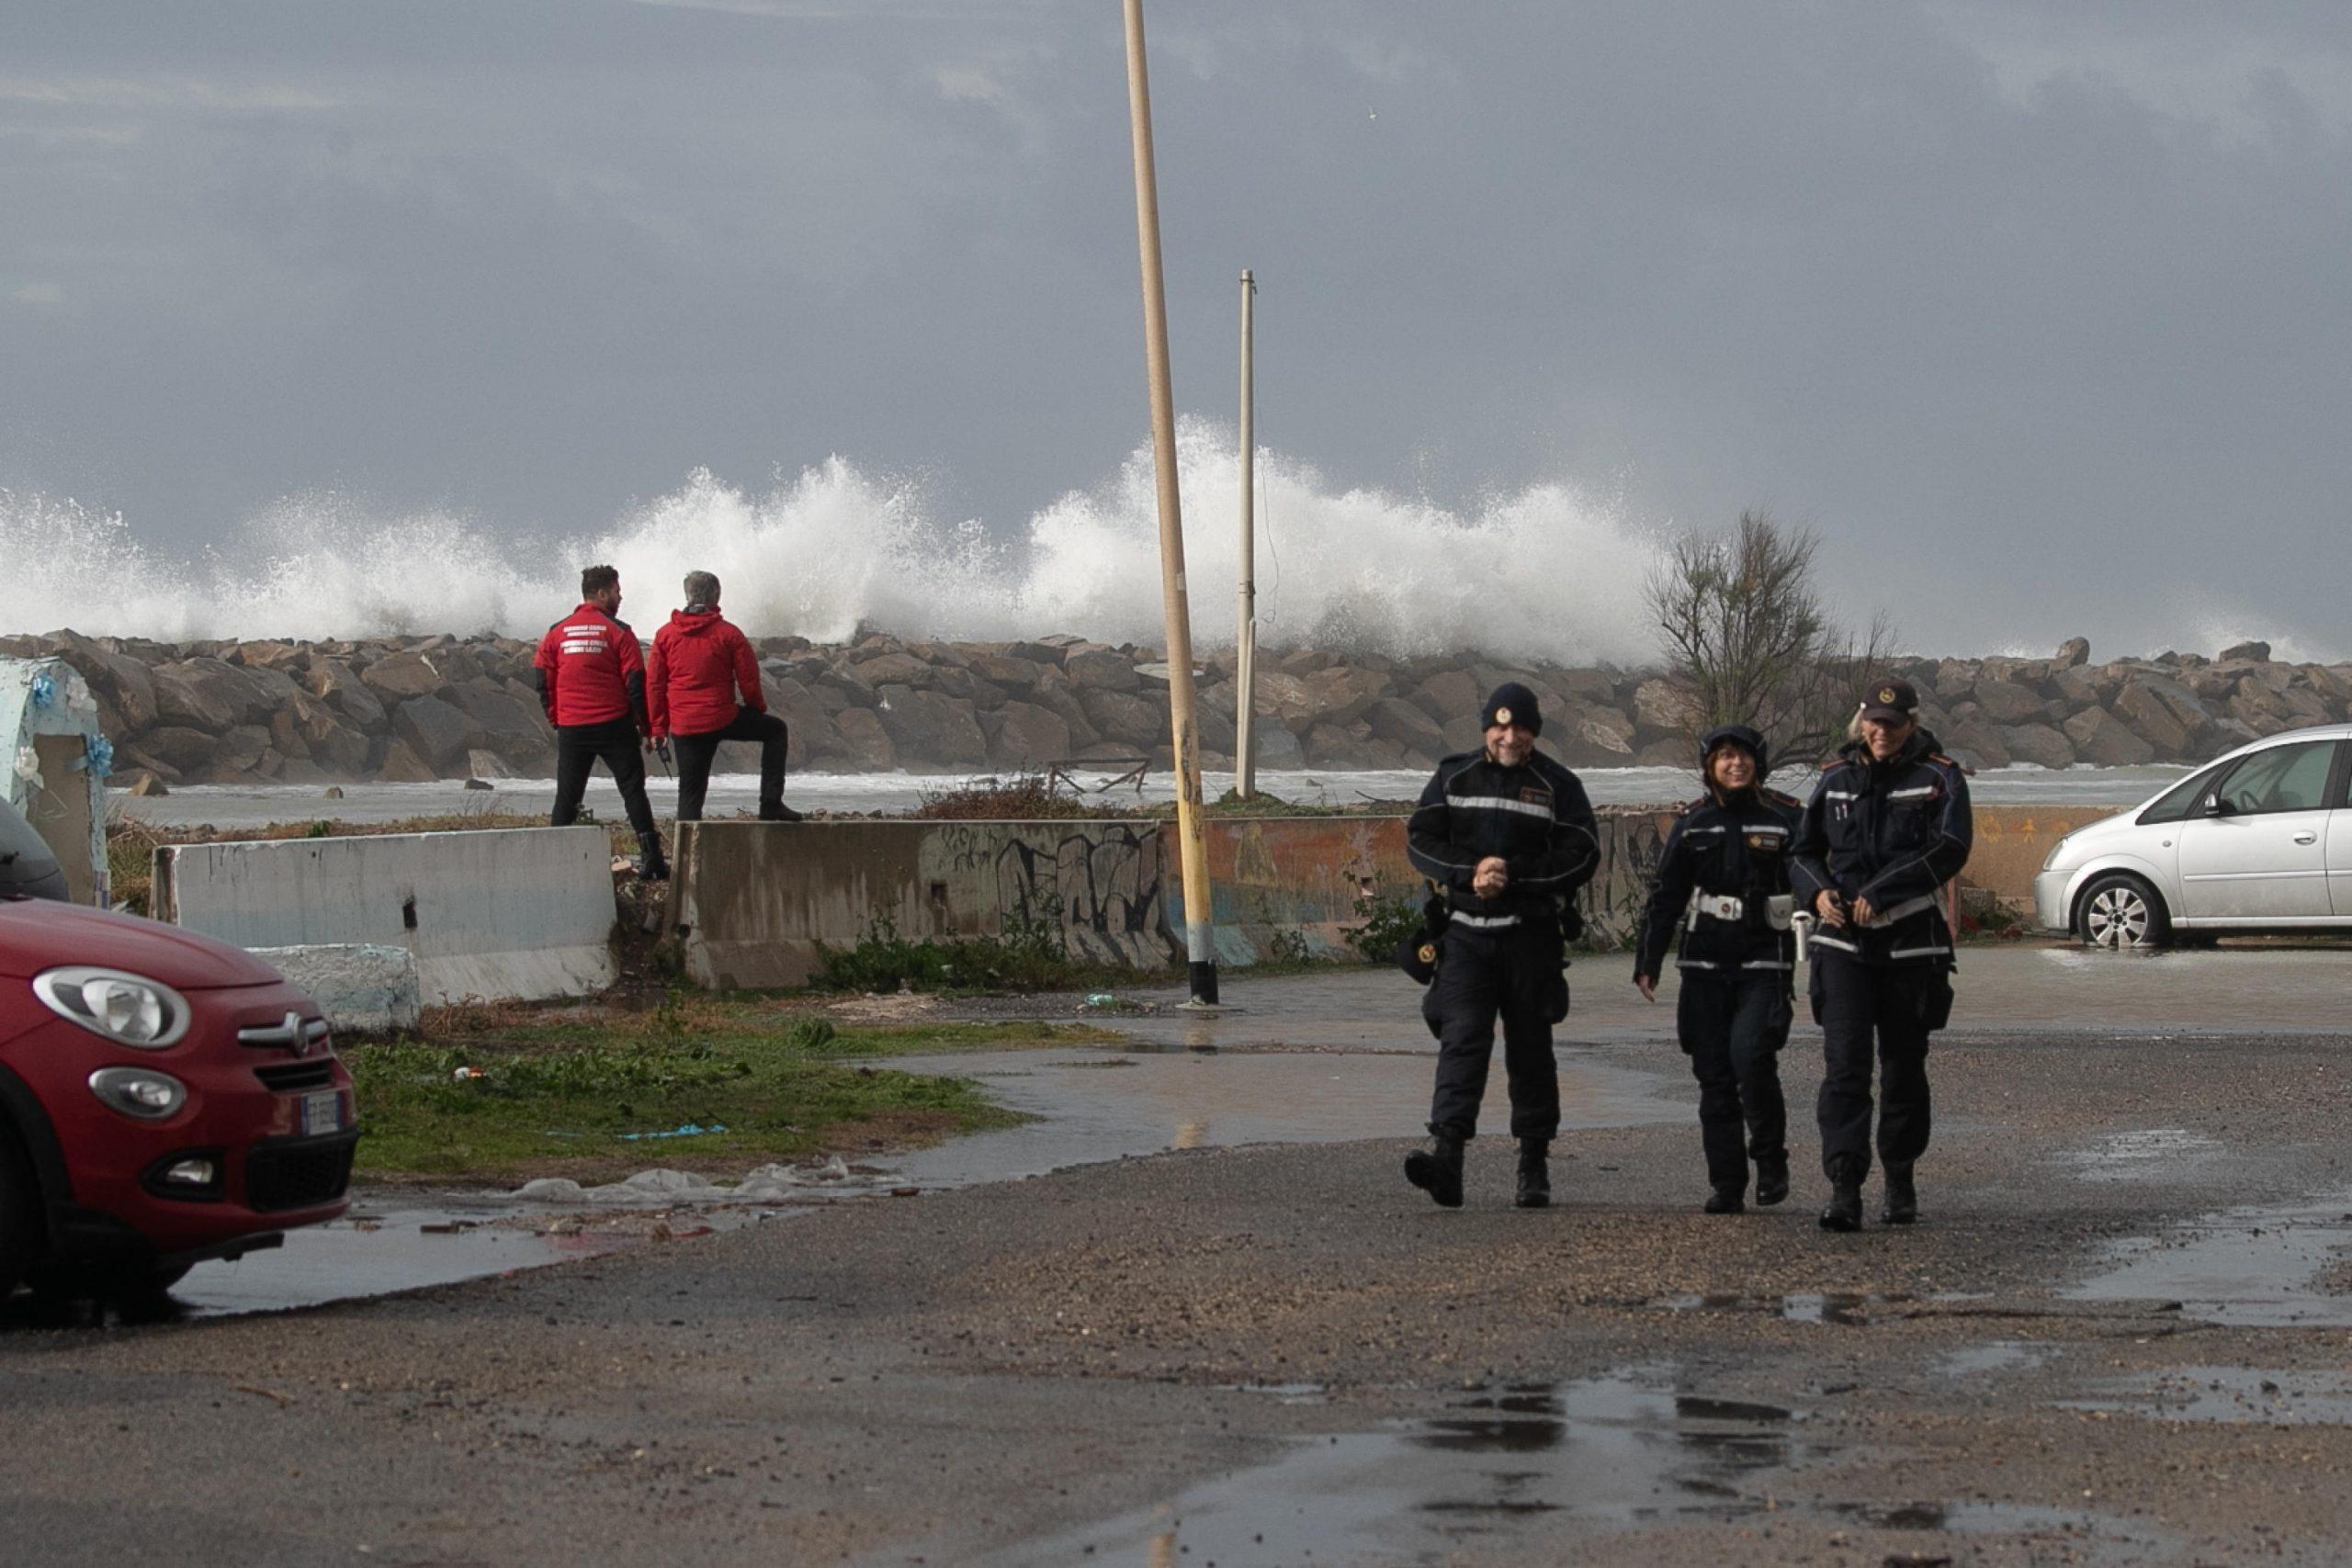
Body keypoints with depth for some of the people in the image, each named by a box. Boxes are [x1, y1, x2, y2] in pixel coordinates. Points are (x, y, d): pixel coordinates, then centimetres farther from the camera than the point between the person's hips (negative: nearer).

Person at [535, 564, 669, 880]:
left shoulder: (556, 633, 6)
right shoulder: (618, 632, -4)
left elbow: (543, 683, 7)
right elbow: (636, 684, -6)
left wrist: (556, 721, 16)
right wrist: (646, 729, 1)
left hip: (571, 730, 3)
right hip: (614, 726, -3)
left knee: (566, 796, 9)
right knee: (633, 791, 2)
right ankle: (651, 860, -4)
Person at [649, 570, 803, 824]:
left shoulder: (665, 635, 4)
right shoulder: (728, 634, -4)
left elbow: (654, 685, 4)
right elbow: (749, 681, -2)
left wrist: (658, 728, 10)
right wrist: (758, 708, 18)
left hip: (683, 727, 3)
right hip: (722, 718, -3)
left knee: (690, 792, 10)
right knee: (776, 730, 19)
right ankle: (771, 803, 12)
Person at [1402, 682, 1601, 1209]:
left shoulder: (1557, 786, 3)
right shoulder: (1453, 778, 8)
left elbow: (1581, 857, -4)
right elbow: (1420, 840, 3)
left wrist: (1513, 874, -14)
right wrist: (1470, 873, -14)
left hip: (1530, 934, 0)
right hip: (1466, 933, 0)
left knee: (1530, 1048, 6)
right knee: (1461, 1038, -14)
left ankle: (1534, 1166, 15)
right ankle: (1446, 1154, -27)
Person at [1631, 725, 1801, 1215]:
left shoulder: (1786, 820, 2)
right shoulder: (1694, 825, 9)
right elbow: (1665, 897, 12)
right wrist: (1648, 961, 6)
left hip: (1764, 964, -3)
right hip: (1705, 966, 3)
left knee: (1752, 1056, -20)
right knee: (1714, 1074, 2)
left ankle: (1771, 1158, 1)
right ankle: (1726, 1186, 8)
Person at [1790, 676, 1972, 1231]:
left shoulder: (1940, 779, 0)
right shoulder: (1837, 779, 9)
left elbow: (1948, 850, -14)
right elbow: (1803, 851, 16)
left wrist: (1879, 893, -20)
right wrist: (1819, 892, -7)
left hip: (1911, 943, -1)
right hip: (1844, 942, 1)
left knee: (1904, 1069, 9)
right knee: (1844, 1065, -12)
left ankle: (1900, 1181, 27)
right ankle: (1845, 1189, -19)